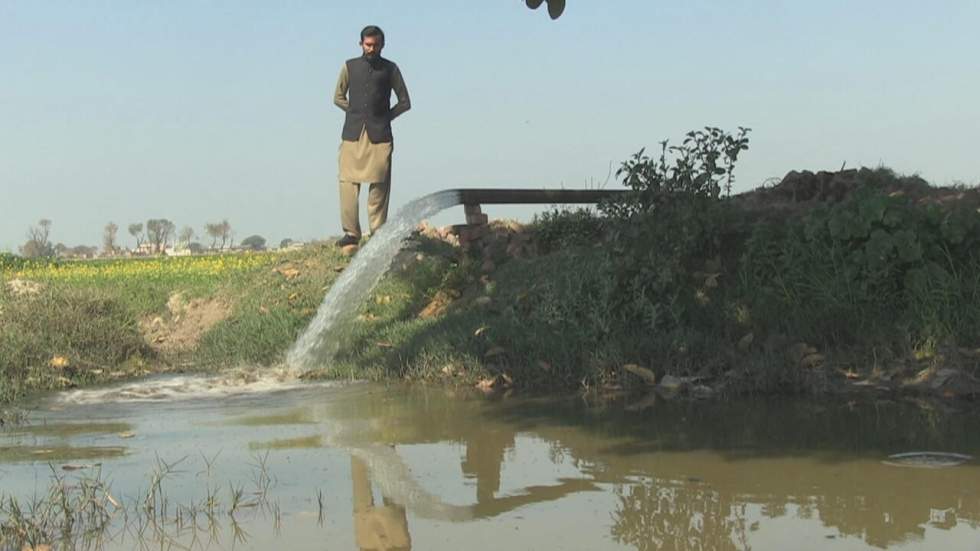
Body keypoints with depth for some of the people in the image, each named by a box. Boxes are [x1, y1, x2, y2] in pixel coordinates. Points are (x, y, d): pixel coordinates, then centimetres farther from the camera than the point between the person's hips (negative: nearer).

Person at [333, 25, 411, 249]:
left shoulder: (390, 69, 10)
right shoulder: (349, 67, 12)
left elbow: (405, 102, 13)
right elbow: (338, 97, 19)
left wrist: (385, 116, 4)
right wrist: (356, 112, 7)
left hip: (379, 135, -1)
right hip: (352, 133, 1)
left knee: (379, 184, -5)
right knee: (348, 182, -7)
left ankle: (378, 232, -1)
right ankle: (351, 232, -5)